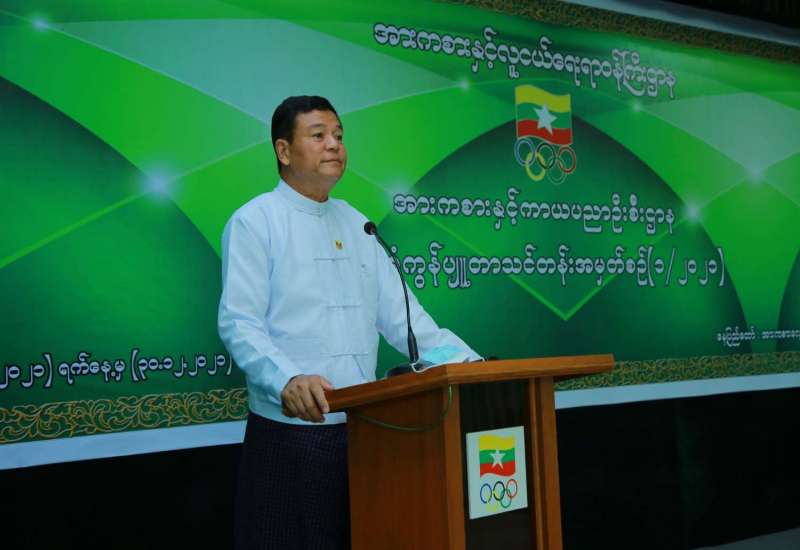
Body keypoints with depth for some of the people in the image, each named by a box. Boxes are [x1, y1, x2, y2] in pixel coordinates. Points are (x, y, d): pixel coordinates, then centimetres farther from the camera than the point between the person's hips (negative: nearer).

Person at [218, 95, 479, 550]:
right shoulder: (255, 221, -4)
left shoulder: (356, 224, 14)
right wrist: (288, 380, -32)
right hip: (291, 431, -5)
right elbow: (239, 323, -14)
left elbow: (400, 314, 10)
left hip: (363, 427, 6)